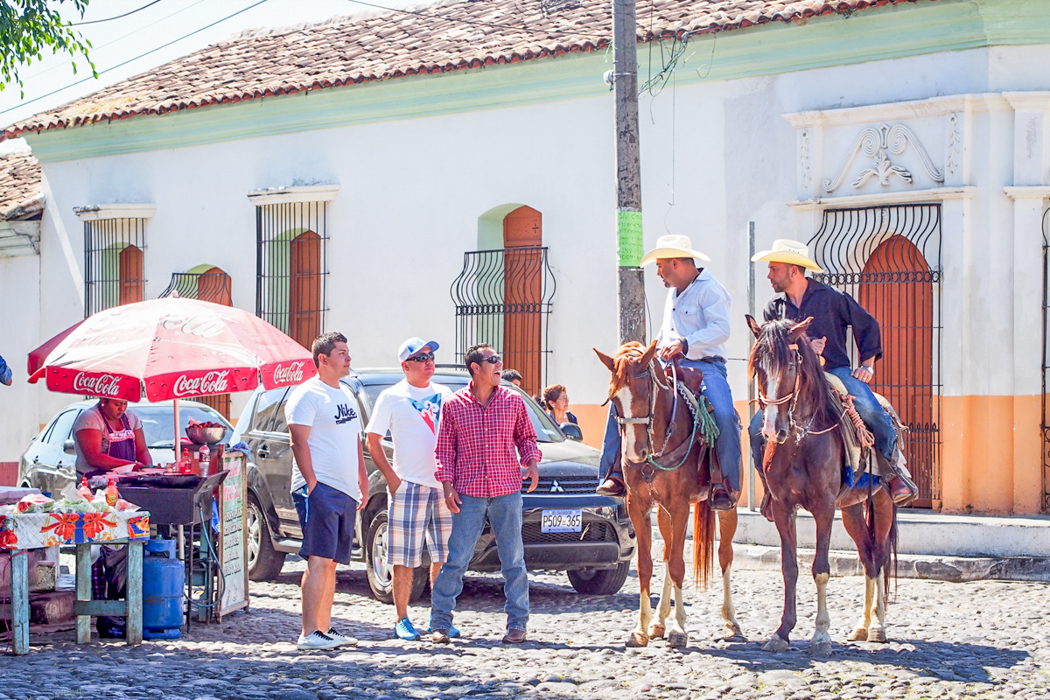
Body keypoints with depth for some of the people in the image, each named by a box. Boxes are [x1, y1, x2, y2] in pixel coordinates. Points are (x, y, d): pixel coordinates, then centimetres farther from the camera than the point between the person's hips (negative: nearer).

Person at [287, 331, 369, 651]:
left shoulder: (346, 395, 20)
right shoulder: (307, 395, -7)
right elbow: (299, 442, -13)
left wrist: (363, 483, 21)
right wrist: (312, 483, -19)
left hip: (346, 492, 8)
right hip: (320, 490, -8)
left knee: (330, 562, 10)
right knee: (319, 560, -14)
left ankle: (325, 628, 15)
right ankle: (309, 634, -16)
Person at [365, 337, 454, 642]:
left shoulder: (444, 394, 13)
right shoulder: (392, 397, 0)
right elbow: (373, 440, 1)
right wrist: (391, 476, -8)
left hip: (445, 485, 4)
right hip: (409, 486, -4)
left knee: (444, 557, 6)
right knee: (405, 559, -3)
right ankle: (402, 620, 4)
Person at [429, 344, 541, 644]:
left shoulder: (513, 400, 7)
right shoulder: (453, 405, 2)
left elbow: (525, 436, 15)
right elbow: (444, 449, 5)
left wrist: (532, 462, -3)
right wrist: (447, 485, -4)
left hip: (507, 491, 2)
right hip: (468, 493, -2)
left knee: (514, 560, 4)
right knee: (455, 559, -2)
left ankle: (517, 623, 13)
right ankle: (440, 622, 7)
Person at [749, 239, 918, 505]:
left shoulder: (831, 298, 1)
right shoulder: (774, 308, 10)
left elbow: (868, 325, 9)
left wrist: (867, 364, 0)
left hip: (836, 372, -3)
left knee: (872, 411, -28)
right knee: (757, 428, -15)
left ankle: (895, 471, -9)